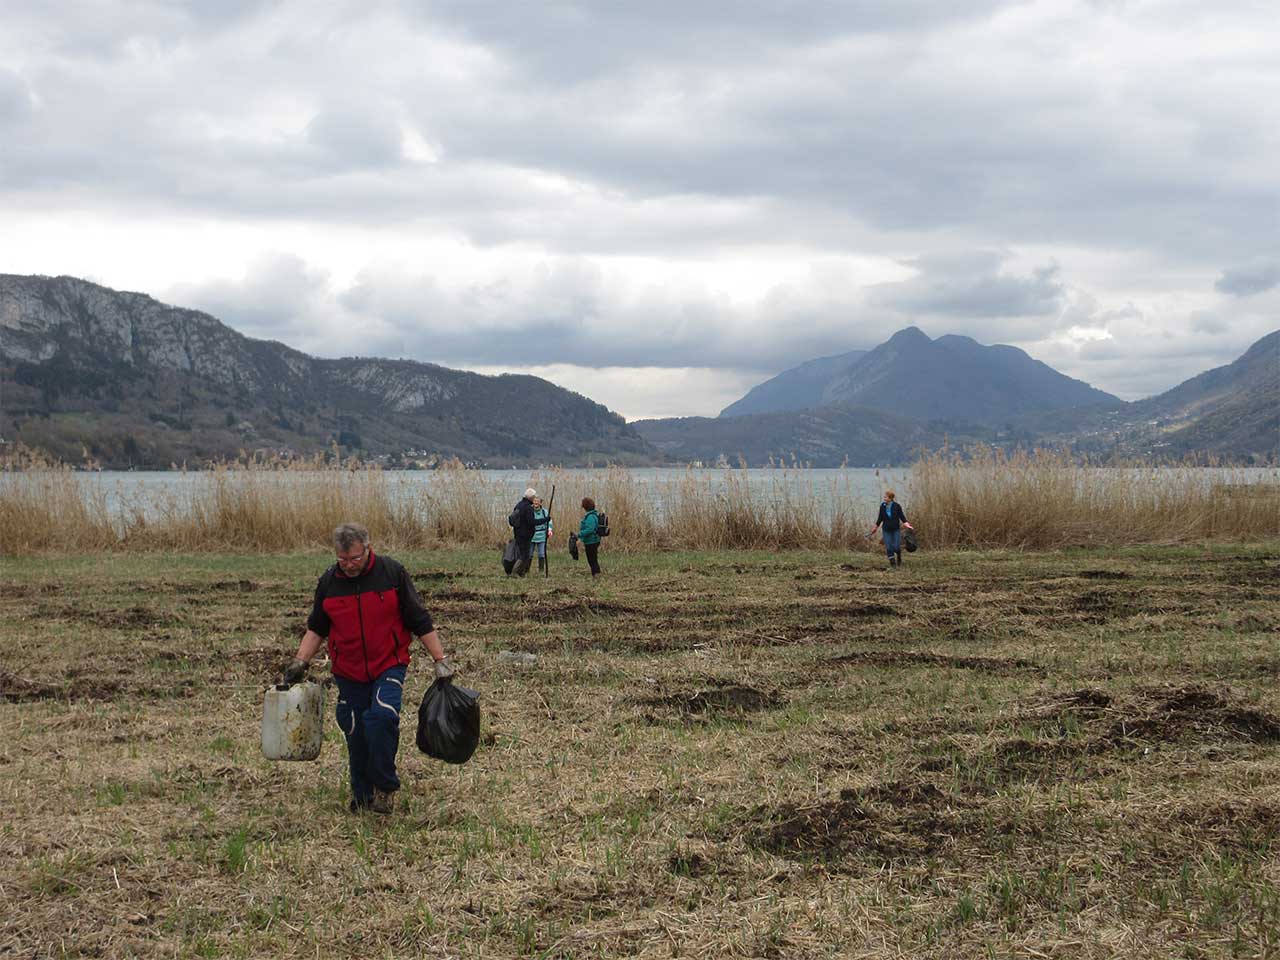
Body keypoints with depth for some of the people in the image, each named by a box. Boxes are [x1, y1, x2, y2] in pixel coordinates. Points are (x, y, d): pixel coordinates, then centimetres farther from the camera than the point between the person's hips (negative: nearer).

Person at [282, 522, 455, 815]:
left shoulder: (392, 573, -6)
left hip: (389, 666, -3)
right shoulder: (329, 582, 2)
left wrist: (440, 659, -2)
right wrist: (300, 661, 5)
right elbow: (316, 628, 16)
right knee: (356, 735, 4)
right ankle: (362, 796, 20)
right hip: (349, 673, 3)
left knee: (382, 717, -24)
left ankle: (385, 787, -9)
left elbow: (420, 621, -1)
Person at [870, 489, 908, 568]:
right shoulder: (882, 506, 0)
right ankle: (892, 563, 7)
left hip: (896, 529, -2)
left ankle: (899, 557, 27)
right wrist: (875, 528, 14)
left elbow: (902, 516, -6)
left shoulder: (897, 506, -8)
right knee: (889, 548, -3)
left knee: (896, 547, -5)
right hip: (886, 530, 2)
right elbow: (880, 518, 9)